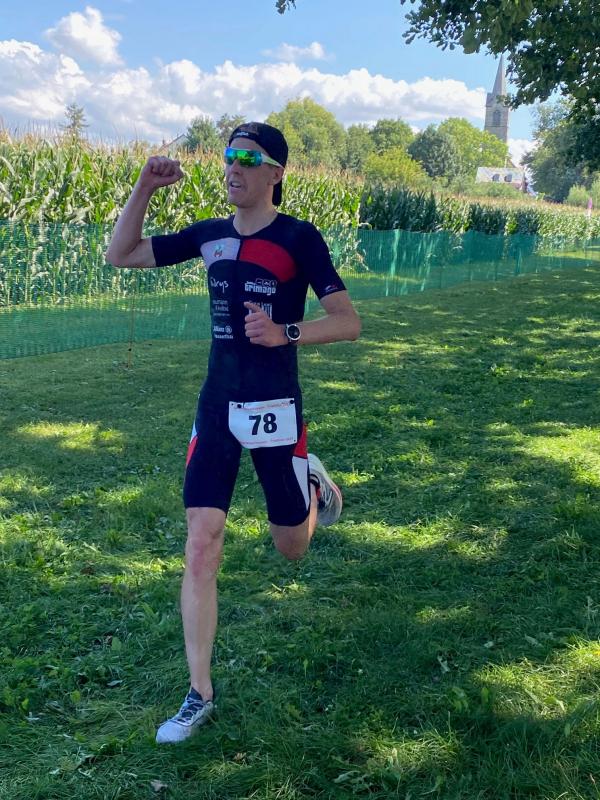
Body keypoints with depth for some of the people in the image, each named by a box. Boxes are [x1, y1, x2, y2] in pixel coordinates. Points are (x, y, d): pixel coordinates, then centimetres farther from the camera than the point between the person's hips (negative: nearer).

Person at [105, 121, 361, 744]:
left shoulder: (299, 237, -8)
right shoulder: (210, 235, 7)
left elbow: (348, 322, -13)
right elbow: (120, 254, 12)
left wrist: (284, 333, -30)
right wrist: (144, 187, -1)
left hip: (275, 410, -3)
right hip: (216, 410, 4)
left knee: (291, 547, 11)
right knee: (200, 551, -2)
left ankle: (313, 484, 45)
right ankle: (200, 694, 10)